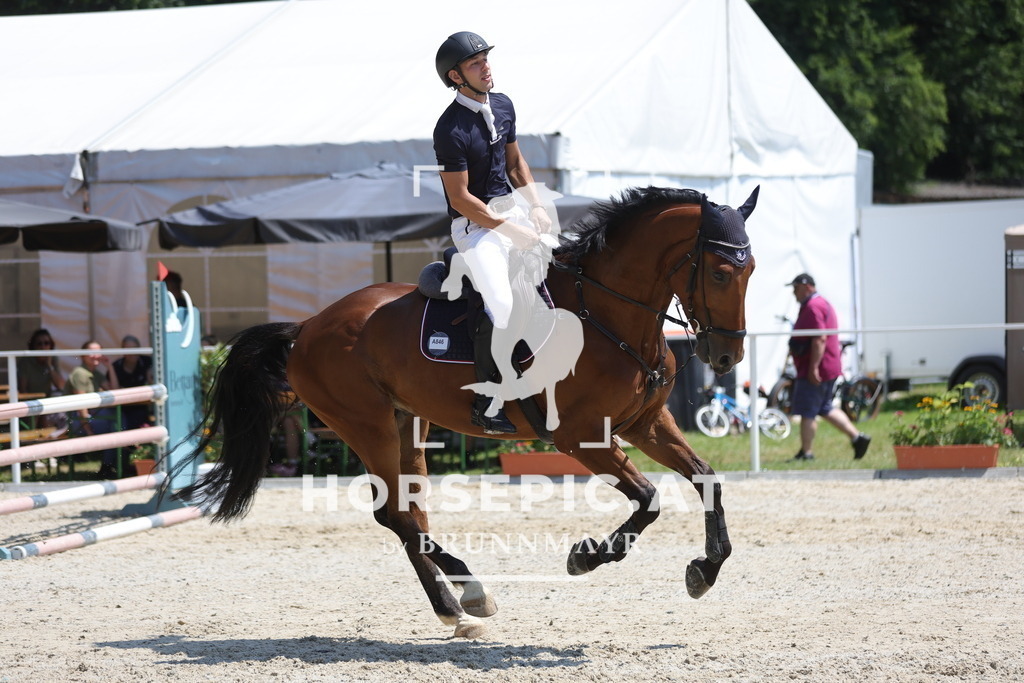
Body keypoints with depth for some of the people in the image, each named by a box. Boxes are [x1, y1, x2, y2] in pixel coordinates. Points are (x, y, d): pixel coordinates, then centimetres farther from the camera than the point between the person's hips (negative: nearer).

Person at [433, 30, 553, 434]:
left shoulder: (503, 106, 5)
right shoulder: (451, 130, -19)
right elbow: (461, 199, -18)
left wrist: (536, 206, 3)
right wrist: (513, 232, -17)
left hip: (510, 211, 8)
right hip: (474, 223, -8)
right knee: (500, 303, -24)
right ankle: (484, 403, -14)